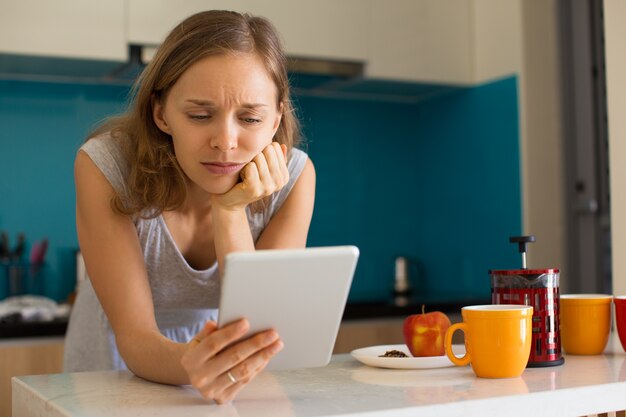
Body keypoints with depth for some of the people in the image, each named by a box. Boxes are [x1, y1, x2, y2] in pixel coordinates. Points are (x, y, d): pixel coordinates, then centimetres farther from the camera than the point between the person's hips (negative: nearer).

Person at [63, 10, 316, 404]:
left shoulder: (293, 176, -16)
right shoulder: (104, 166, -20)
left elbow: (261, 338, -18)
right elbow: (133, 335, -21)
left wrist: (230, 211, -28)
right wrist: (187, 364, -42)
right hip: (115, 367, -1)